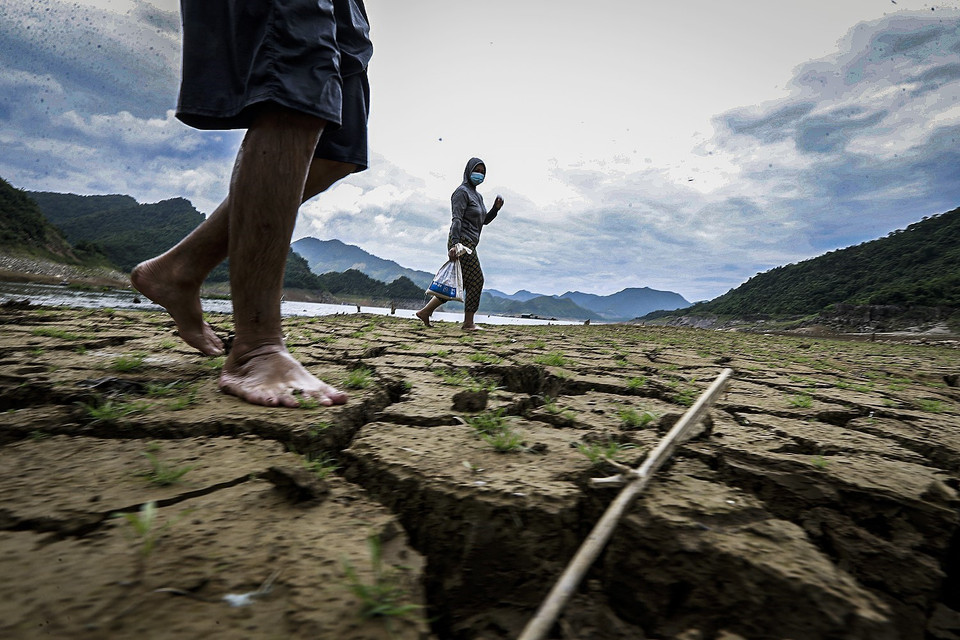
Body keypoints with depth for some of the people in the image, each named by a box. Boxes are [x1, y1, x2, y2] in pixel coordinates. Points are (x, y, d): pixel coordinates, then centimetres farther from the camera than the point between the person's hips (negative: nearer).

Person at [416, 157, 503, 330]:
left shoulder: (477, 195, 23)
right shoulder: (462, 192, -6)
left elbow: (485, 220, 24)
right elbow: (456, 219, -17)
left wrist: (496, 208, 6)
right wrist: (455, 244, -27)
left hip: (468, 244, 10)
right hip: (462, 241, -9)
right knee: (476, 280, -5)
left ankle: (426, 311, 12)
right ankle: (468, 322, 4)